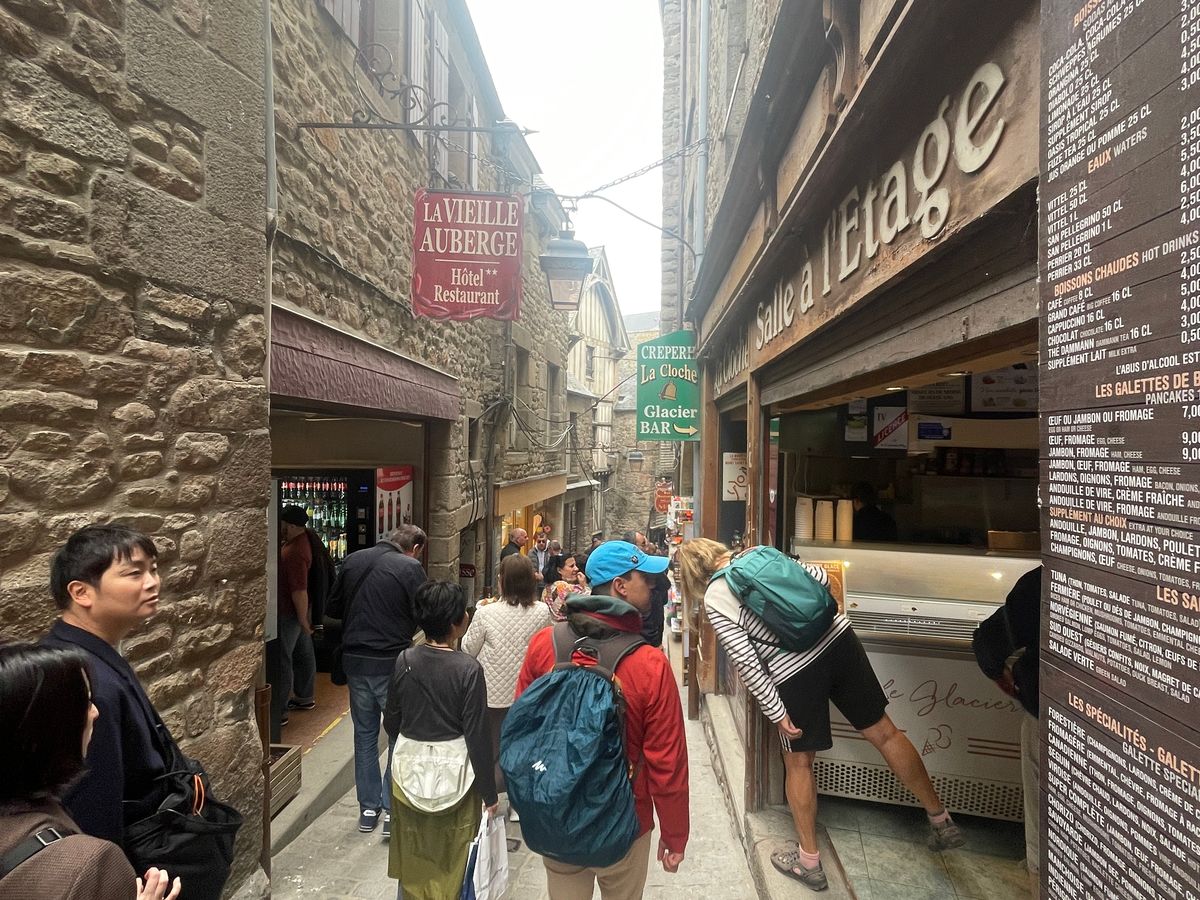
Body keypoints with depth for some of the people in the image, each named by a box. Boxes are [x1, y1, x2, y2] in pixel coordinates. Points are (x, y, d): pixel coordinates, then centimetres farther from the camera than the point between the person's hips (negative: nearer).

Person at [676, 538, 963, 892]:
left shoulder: (714, 599, -5)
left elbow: (746, 661, -10)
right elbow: (821, 577, 13)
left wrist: (776, 714, -3)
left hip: (794, 669, -4)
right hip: (838, 638, 5)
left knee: (798, 763, 17)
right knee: (884, 732, 21)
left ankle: (808, 861, 34)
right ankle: (941, 820, 37)